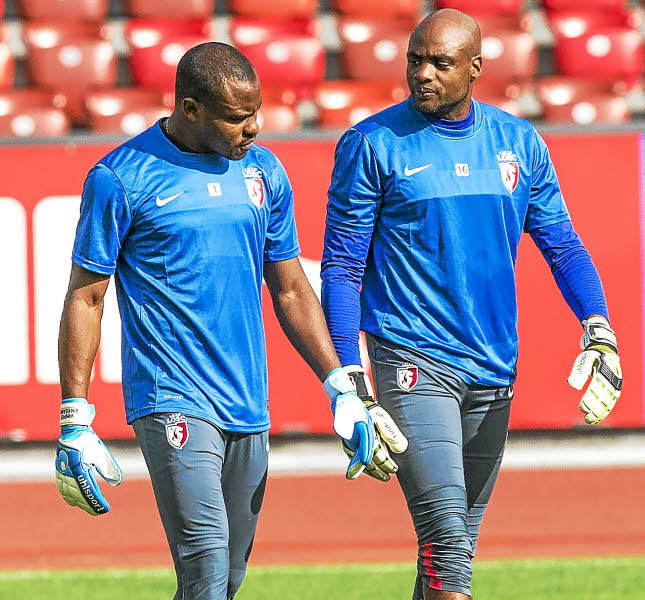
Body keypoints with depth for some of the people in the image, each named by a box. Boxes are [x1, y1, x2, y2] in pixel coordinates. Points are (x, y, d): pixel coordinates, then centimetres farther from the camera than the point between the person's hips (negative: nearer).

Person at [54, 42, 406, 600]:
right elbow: (85, 298, -3)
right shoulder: (120, 178, -7)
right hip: (172, 402, -6)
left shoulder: (264, 172, 10)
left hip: (248, 408, 6)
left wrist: (341, 388, 10)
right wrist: (75, 423, -7)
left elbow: (290, 289, 18)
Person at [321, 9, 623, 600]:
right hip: (412, 365, -5)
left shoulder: (519, 142, 9)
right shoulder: (372, 145, -3)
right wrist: (348, 375, -10)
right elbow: (342, 267, -2)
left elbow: (562, 244, 11)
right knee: (446, 535, -18)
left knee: (459, 544, 9)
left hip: (493, 372, 5)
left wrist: (598, 326, -6)